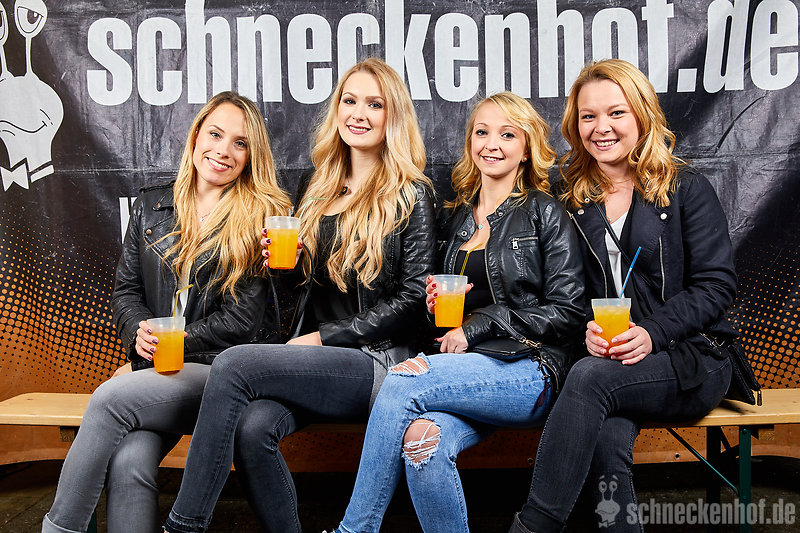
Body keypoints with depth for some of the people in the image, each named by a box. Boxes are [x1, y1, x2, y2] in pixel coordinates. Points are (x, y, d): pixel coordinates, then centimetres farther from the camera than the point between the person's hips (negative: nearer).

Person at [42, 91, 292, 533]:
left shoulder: (262, 218, -1)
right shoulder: (152, 206, 15)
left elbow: (244, 320, -7)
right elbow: (125, 290, 15)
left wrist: (170, 343, -10)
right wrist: (140, 333, -5)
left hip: (226, 369, -4)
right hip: (155, 369, 4)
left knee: (110, 397, -25)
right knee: (129, 461, -26)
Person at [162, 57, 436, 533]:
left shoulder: (411, 195, 0)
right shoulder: (319, 190, 18)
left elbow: (414, 296, -7)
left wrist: (326, 337, -10)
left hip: (377, 362, -5)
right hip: (317, 361, 5)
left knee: (234, 363, -24)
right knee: (252, 427, -27)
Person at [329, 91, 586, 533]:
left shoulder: (546, 214, 3)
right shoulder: (455, 218, 19)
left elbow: (567, 312, -4)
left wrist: (478, 325, -10)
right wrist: (436, 302, 2)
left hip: (530, 372, -4)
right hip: (465, 372, 4)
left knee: (403, 380, -27)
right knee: (424, 438, -31)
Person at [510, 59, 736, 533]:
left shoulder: (687, 189, 3)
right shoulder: (571, 198, 11)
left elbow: (716, 283, -3)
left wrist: (652, 334, -17)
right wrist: (588, 330, -13)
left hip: (689, 359, -2)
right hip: (606, 358, 3)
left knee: (590, 377, -32)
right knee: (608, 442, -31)